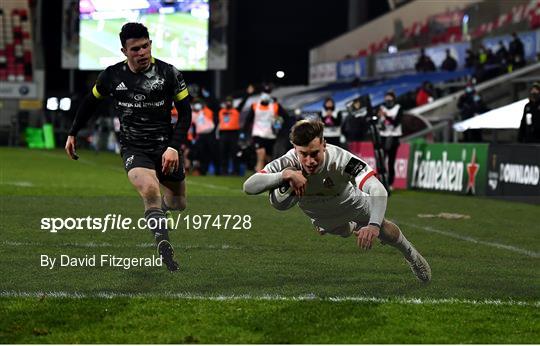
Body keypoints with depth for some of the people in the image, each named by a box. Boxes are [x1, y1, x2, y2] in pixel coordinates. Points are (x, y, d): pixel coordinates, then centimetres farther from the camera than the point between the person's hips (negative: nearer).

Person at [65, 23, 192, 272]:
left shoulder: (169, 73, -8)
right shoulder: (112, 76, -5)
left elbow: (185, 113, -1)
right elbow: (90, 102, 14)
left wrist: (173, 147, -12)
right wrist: (73, 134, 21)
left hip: (165, 147, 2)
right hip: (133, 148, -2)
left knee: (177, 205, 12)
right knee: (150, 189, -31)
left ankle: (163, 203, 49)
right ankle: (165, 248, -27)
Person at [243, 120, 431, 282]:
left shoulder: (341, 159, -47)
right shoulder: (288, 163, -42)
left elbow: (378, 191, -56)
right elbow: (249, 186, -51)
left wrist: (374, 225, -74)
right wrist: (285, 174, -64)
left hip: (350, 201, -2)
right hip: (319, 215, 2)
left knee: (386, 232, 7)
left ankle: (412, 256, 42)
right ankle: (355, 227, 67)